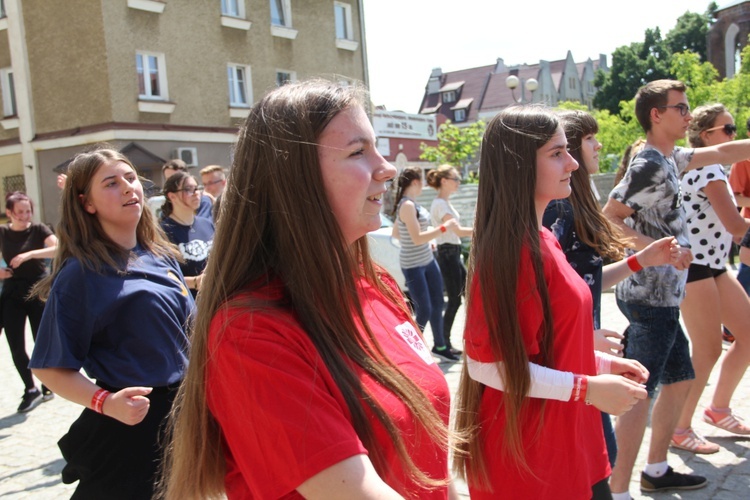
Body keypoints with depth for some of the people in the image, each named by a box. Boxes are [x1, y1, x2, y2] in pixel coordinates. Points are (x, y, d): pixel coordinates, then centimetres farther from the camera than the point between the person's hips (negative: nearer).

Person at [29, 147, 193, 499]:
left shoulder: (162, 257, 5)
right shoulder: (79, 275, -13)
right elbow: (50, 369, -13)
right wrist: (105, 402, -27)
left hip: (182, 415, 6)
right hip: (127, 428, -6)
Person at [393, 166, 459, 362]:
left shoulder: (411, 204, 8)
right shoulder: (407, 205, -20)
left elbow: (396, 232, 18)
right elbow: (417, 238, -24)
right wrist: (444, 227, -22)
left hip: (428, 261, 10)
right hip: (413, 265, -10)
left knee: (437, 303, 16)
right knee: (424, 311, -2)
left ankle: (440, 346, 29)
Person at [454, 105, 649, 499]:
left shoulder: (542, 242, 6)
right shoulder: (512, 250, -22)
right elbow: (487, 363, -23)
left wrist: (601, 364, 7)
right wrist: (588, 388, -21)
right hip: (528, 452, -9)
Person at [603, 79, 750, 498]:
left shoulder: (669, 159, 13)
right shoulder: (649, 165, -16)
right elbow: (609, 218, -21)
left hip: (663, 297, 10)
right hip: (650, 298, -10)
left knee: (680, 380, 19)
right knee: (639, 393, -8)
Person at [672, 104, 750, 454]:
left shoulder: (707, 168, 14)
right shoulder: (709, 170, -16)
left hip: (713, 265, 10)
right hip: (694, 267, -10)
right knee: (708, 350, -4)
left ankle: (718, 408, 28)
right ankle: (679, 430, 9)